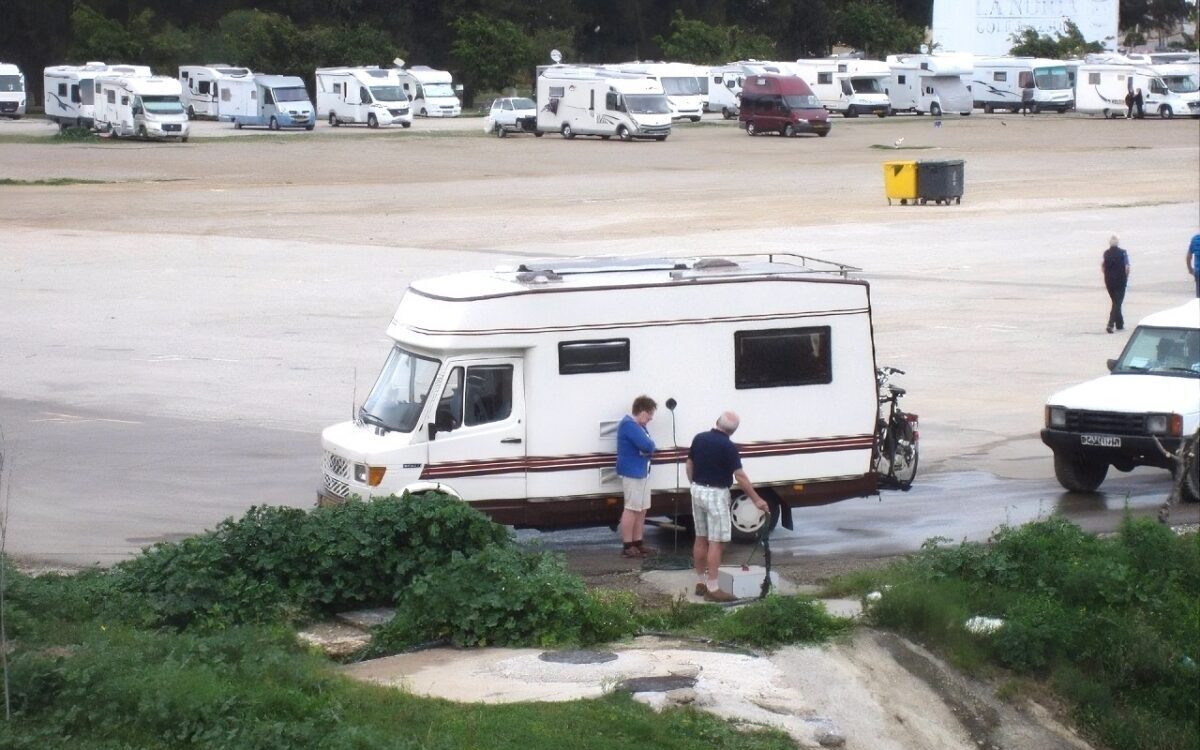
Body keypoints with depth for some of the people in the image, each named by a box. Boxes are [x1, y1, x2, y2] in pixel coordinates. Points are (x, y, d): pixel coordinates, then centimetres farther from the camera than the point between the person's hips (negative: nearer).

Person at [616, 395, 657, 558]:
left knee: (642, 508, 13)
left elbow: (649, 446, 8)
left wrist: (648, 447, -12)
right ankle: (627, 546, -5)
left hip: (642, 471, 10)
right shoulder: (629, 424, -17)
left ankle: (637, 543, 19)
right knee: (632, 508, -8)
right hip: (632, 472, -10)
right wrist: (649, 446, -5)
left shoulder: (640, 426, 16)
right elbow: (647, 445, -25)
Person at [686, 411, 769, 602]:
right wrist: (757, 500, -12)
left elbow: (689, 465, 12)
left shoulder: (699, 438, 4)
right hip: (716, 494, -7)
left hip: (697, 491, 7)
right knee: (716, 543, -5)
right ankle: (712, 589, -7)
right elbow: (740, 476, -16)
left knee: (701, 539, 15)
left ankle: (700, 582, 21)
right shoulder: (728, 446, -16)